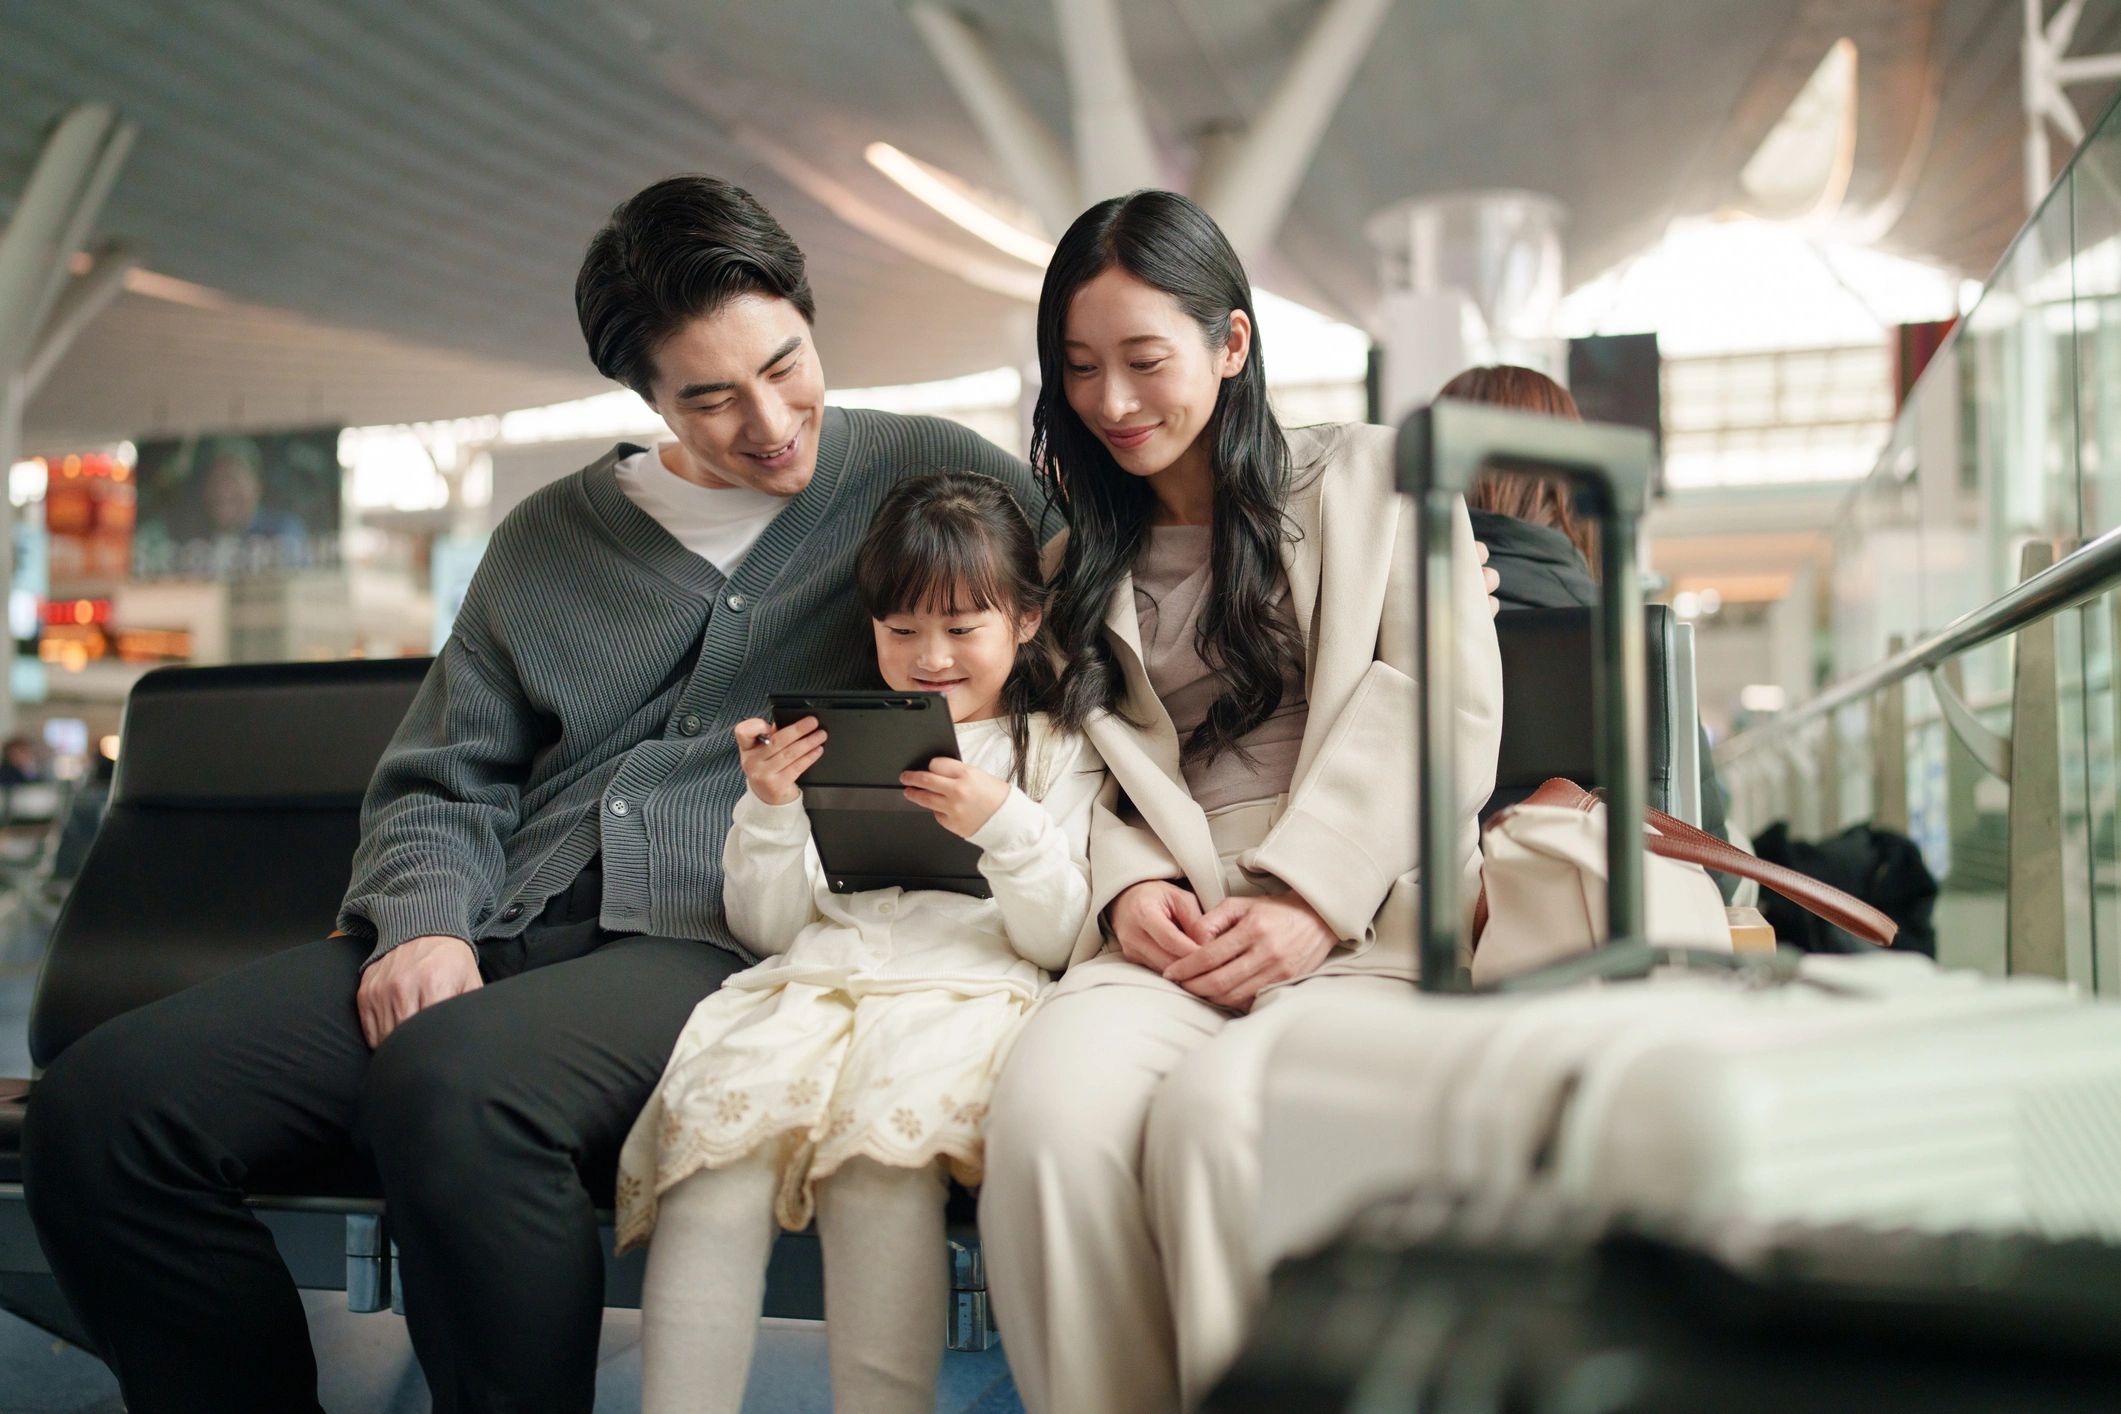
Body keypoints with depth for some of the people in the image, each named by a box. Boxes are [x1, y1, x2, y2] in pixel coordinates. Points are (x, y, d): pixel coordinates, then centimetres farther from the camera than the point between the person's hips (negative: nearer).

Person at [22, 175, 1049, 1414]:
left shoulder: (929, 473, 10)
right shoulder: (551, 537, 21)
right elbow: (444, 782, 19)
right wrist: (423, 921, -2)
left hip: (717, 943, -5)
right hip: (493, 941, 5)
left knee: (450, 1083, -37)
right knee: (102, 1105, -15)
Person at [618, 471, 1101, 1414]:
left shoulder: (1058, 752, 16)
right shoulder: (832, 743, 24)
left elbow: (1056, 938, 6)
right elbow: (766, 928, 17)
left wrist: (1006, 825, -11)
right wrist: (769, 810, 0)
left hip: (966, 989, -2)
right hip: (813, 980, 3)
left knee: (881, 1154, -35)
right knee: (716, 1146, -29)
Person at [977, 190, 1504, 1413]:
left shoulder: (1374, 476, 15)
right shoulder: (1090, 560, 26)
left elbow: (1451, 714, 2)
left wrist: (1312, 900, -10)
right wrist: (1129, 885, -7)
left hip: (1367, 914, -2)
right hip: (1174, 930, 3)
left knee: (1219, 1110, -34)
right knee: (1051, 1112, -30)